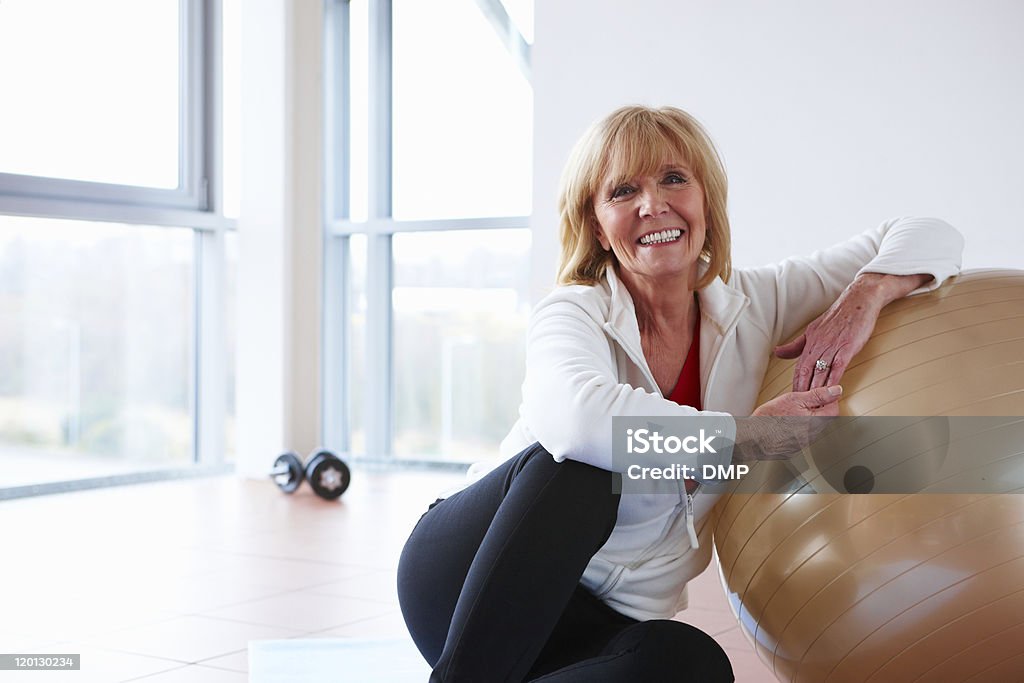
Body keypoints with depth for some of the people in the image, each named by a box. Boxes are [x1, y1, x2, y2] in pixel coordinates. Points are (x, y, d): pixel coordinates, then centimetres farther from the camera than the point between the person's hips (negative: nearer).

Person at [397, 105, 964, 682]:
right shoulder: (575, 314, -13)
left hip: (608, 625, 4)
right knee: (577, 467, -34)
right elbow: (573, 416, -38)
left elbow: (932, 237, 4)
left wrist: (867, 293, -18)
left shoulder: (752, 306, 1)